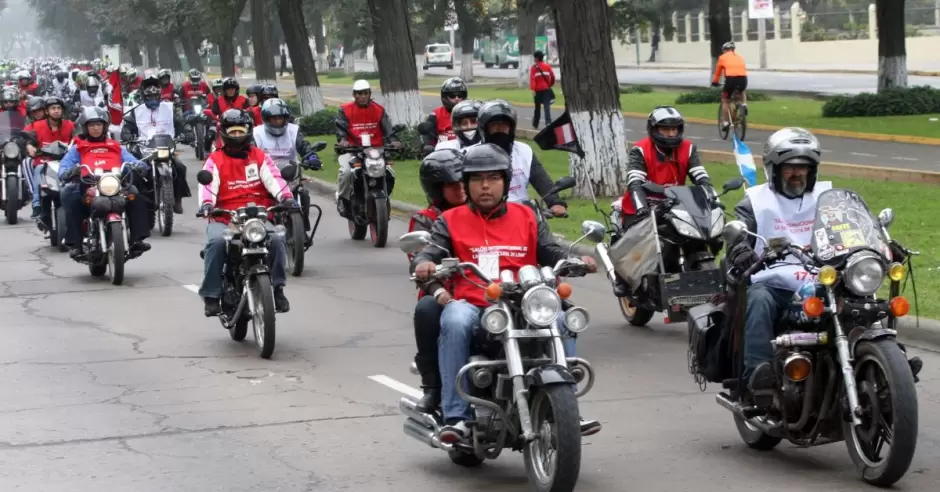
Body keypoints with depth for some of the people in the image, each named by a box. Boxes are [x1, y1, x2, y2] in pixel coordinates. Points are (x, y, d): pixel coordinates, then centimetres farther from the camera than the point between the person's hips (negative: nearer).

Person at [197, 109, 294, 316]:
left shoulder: (260, 157, 13)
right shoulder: (215, 160, 8)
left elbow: (273, 178, -3)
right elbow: (208, 184, -10)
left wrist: (286, 197, -23)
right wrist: (206, 204, -32)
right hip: (223, 219, -1)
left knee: (276, 240, -26)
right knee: (216, 242, -31)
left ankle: (278, 288, -13)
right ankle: (211, 295, -24)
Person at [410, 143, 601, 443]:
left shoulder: (527, 217, 21)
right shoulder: (450, 221, 15)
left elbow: (551, 252, 14)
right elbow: (430, 252, 2)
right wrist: (423, 264, -22)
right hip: (471, 303, -2)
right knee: (455, 322, -37)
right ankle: (455, 417, -33)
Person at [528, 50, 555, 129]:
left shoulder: (534, 67, -5)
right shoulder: (547, 66, 6)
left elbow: (532, 79, -15)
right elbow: (552, 77, 5)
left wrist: (532, 89, -20)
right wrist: (550, 85, 20)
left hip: (538, 90, -1)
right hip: (546, 89, 1)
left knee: (537, 107, 13)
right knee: (547, 106, -5)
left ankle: (535, 124, 25)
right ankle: (548, 122, -22)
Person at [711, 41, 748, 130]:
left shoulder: (723, 57, 17)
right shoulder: (739, 57, 27)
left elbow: (717, 72, 23)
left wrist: (714, 82, 38)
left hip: (731, 79, -3)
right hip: (743, 79, 3)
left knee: (724, 99, 18)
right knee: (742, 91, 39)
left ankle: (725, 122, 13)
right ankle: (744, 104, 14)